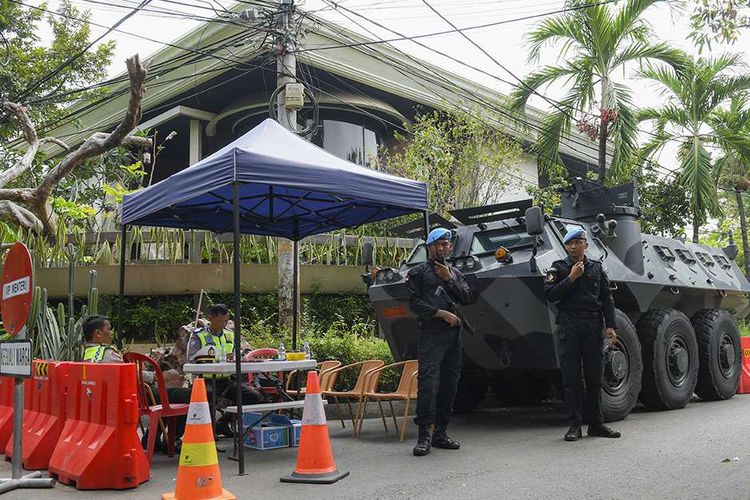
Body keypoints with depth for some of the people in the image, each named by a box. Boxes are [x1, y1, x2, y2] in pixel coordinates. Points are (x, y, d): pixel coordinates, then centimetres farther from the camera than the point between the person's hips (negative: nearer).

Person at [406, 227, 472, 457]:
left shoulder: (455, 273, 21)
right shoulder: (418, 272, 7)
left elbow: (467, 298, 7)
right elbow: (414, 302, -4)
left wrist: (448, 279, -2)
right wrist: (442, 313, -10)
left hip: (453, 334, 6)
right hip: (430, 334, -5)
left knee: (449, 384, 6)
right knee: (428, 381, -16)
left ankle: (440, 433, 15)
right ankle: (424, 435, -13)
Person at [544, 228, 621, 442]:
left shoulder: (596, 268, 13)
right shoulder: (558, 267, 6)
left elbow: (607, 298, 11)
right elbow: (550, 294, -7)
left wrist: (610, 326, 2)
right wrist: (571, 278, -10)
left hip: (593, 325, 2)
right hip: (569, 325, -2)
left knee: (594, 378, 7)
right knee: (571, 378, -1)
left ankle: (595, 424, 16)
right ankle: (575, 425, 5)